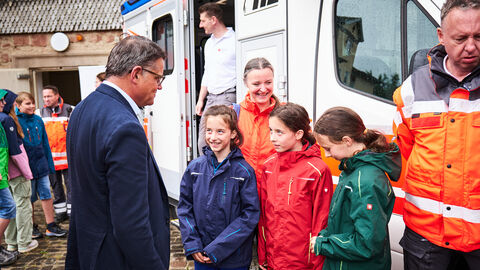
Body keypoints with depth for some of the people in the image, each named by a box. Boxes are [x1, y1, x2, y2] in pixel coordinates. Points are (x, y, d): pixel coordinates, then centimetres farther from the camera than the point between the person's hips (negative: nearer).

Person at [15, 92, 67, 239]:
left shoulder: (38, 120, 5)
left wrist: (50, 163, 11)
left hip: (41, 164, 4)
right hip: (26, 166, -4)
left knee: (46, 194, 6)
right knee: (29, 198, 9)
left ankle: (51, 227, 15)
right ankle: (31, 227, 25)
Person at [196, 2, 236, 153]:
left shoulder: (234, 40, -7)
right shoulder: (209, 43, 19)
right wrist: (200, 100, 20)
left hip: (228, 97, -8)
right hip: (211, 98, 8)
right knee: (203, 143, 7)